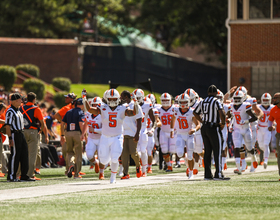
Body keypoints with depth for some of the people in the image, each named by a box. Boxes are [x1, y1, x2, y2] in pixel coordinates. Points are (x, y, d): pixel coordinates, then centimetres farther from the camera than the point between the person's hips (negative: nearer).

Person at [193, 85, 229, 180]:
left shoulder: (203, 102, 10)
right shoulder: (216, 101, -11)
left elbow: (195, 113, 22)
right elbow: (221, 113, -25)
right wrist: (223, 123, -10)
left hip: (204, 128, 7)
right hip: (214, 128, -7)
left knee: (207, 151, 10)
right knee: (217, 151, -4)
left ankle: (207, 174, 11)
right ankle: (218, 174, -8)